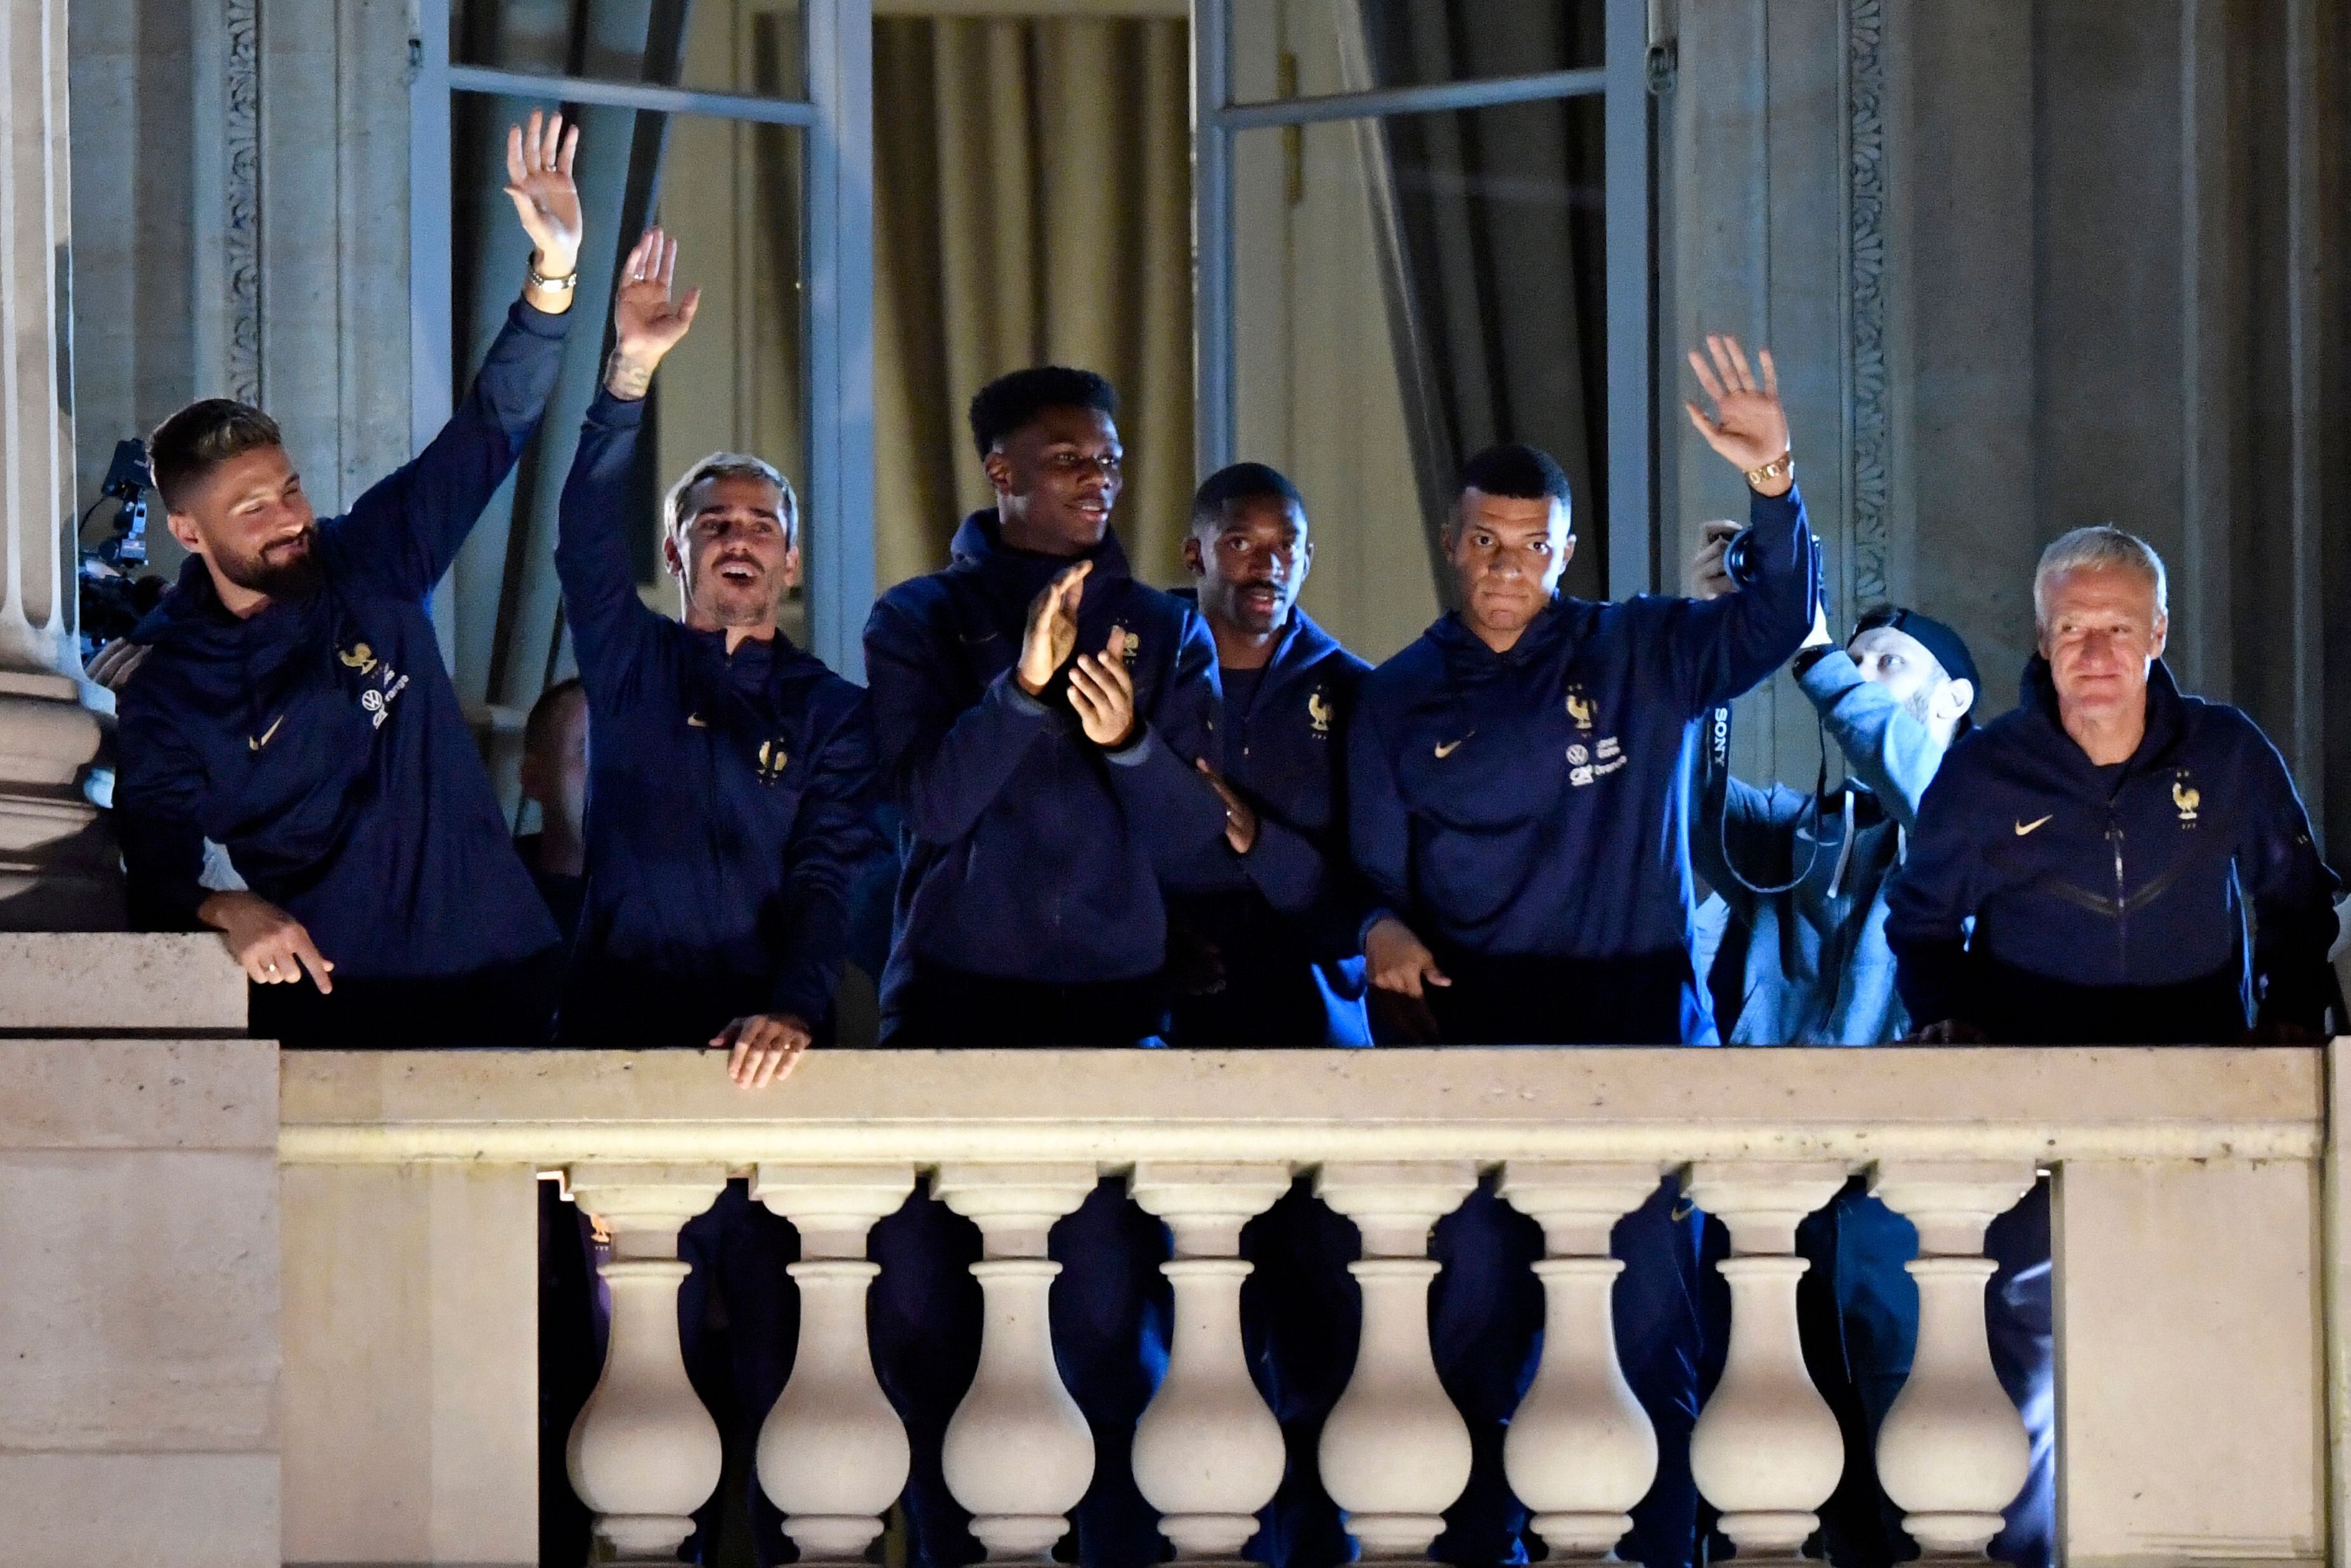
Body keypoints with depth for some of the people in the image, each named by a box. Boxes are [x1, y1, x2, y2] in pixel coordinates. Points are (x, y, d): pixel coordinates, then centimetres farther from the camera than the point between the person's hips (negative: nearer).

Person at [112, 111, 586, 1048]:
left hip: (496, 972, 2)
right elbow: (157, 875, -7)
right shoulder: (167, 688, -1)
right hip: (335, 1005, -2)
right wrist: (227, 911, -29)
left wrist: (553, 274, -10)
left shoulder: (371, 564, 5)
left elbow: (488, 433, 2)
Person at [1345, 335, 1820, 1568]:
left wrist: (1772, 484, -25)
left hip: (1636, 1026, -1)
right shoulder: (1399, 700, 8)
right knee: (1477, 1315, 4)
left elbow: (1771, 625, -9)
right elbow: (1374, 870, 9)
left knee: (1651, 1314, 0)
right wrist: (1385, 933, -15)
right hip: (1480, 1032, 1)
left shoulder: (1634, 657, 4)